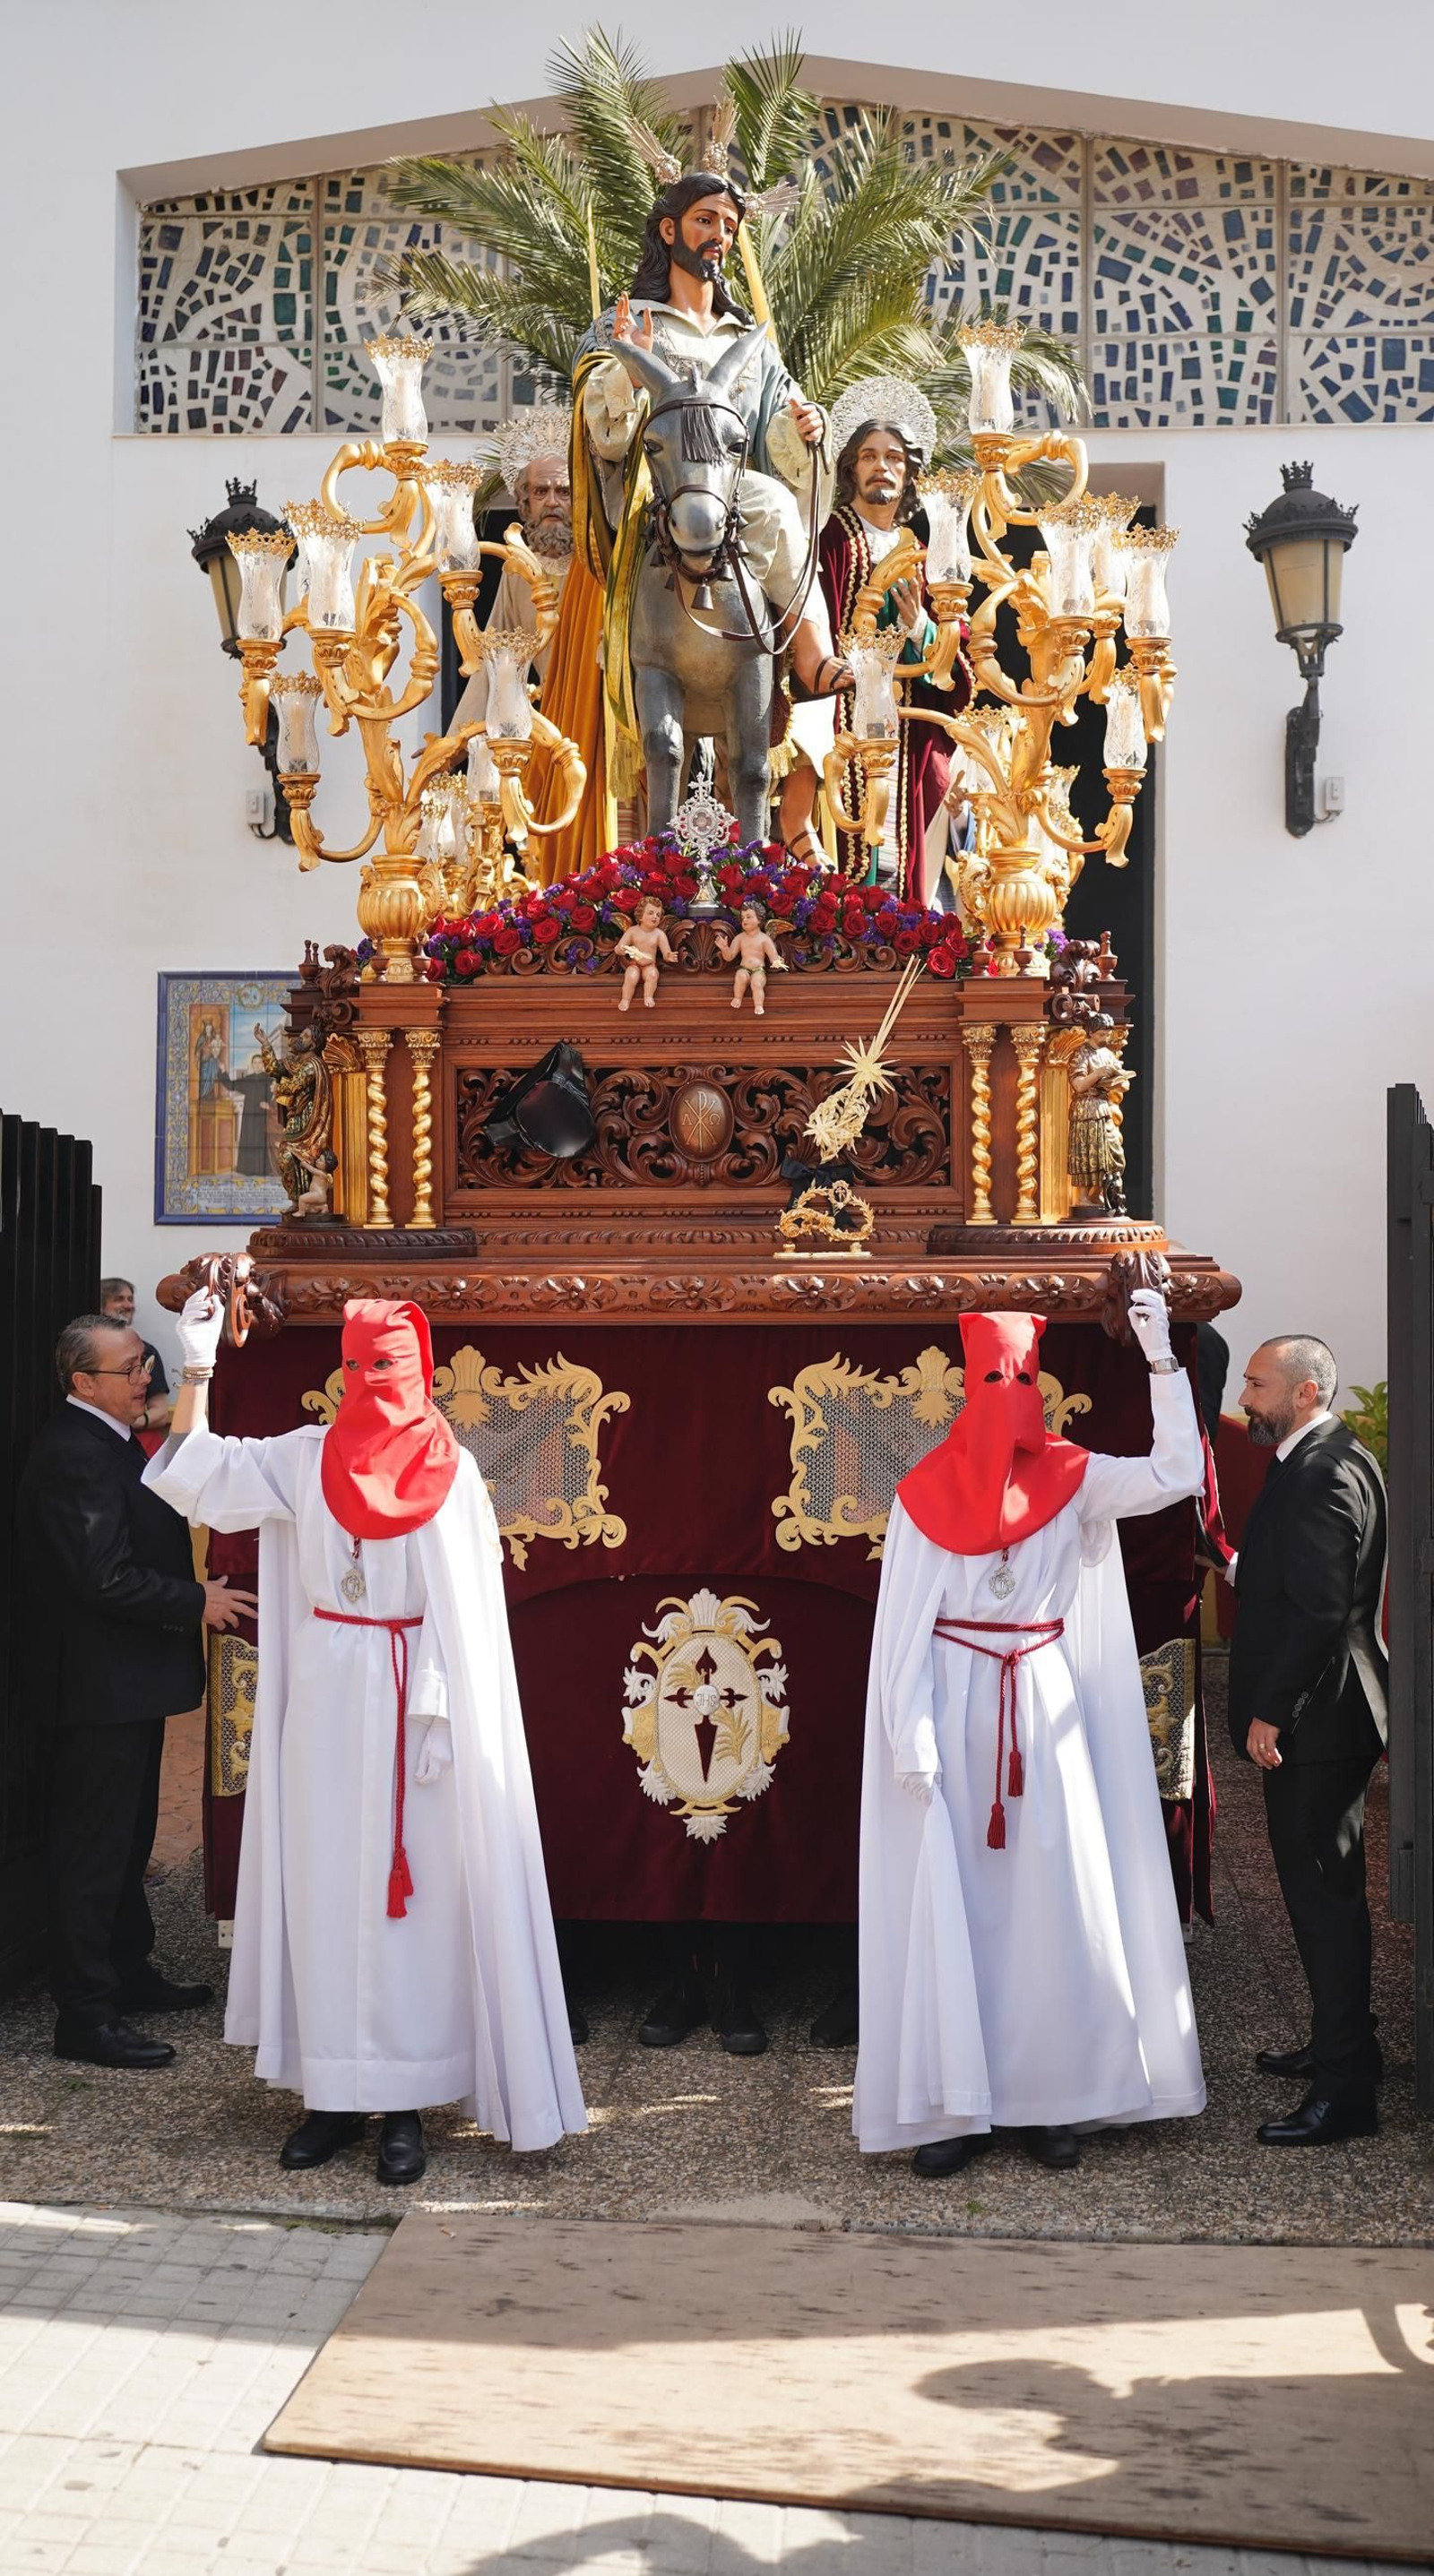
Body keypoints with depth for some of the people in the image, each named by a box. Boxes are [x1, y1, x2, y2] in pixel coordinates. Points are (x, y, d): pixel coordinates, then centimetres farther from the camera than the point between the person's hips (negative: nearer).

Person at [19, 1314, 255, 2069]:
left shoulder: (109, 1442, 11)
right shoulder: (73, 1455, -22)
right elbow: (106, 1579, -26)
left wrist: (196, 1593, 9)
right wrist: (198, 1603, -17)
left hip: (130, 1681, 11)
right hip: (102, 1686, -11)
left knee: (128, 1837, 21)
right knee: (94, 1850, -2)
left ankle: (129, 1973, 35)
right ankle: (85, 2015, 5)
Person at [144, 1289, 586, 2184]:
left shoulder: (449, 1470, -3)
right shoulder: (304, 1459, 6)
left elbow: (467, 1609, -5)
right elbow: (195, 1474, 7)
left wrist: (443, 1707, -13)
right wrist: (198, 1365, 0)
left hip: (411, 1697, -3)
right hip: (325, 1697, 3)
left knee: (409, 1889, 0)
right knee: (325, 1885, 4)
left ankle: (406, 2103, 5)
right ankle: (335, 2094, 12)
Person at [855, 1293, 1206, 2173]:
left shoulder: (1070, 1478, 3)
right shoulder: (929, 1491, -2)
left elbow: (1176, 1474, -9)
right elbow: (902, 1626, -4)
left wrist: (1162, 1359, -13)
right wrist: (911, 1738, -12)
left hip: (1045, 1713, 2)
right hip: (954, 1710, -2)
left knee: (1052, 1898, 2)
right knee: (949, 1902, 0)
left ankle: (1050, 2096, 12)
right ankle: (954, 2106, 6)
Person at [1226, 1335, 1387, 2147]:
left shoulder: (1322, 1475, -20)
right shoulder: (1337, 1460, 13)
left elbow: (1318, 1610, -24)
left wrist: (1270, 1711, -20)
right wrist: (1243, 1567, 8)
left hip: (1314, 1720, -11)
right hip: (1323, 1714, 11)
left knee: (1325, 1893, -6)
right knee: (1324, 1889, 19)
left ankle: (1345, 2092, -2)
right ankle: (1341, 2044, 32)